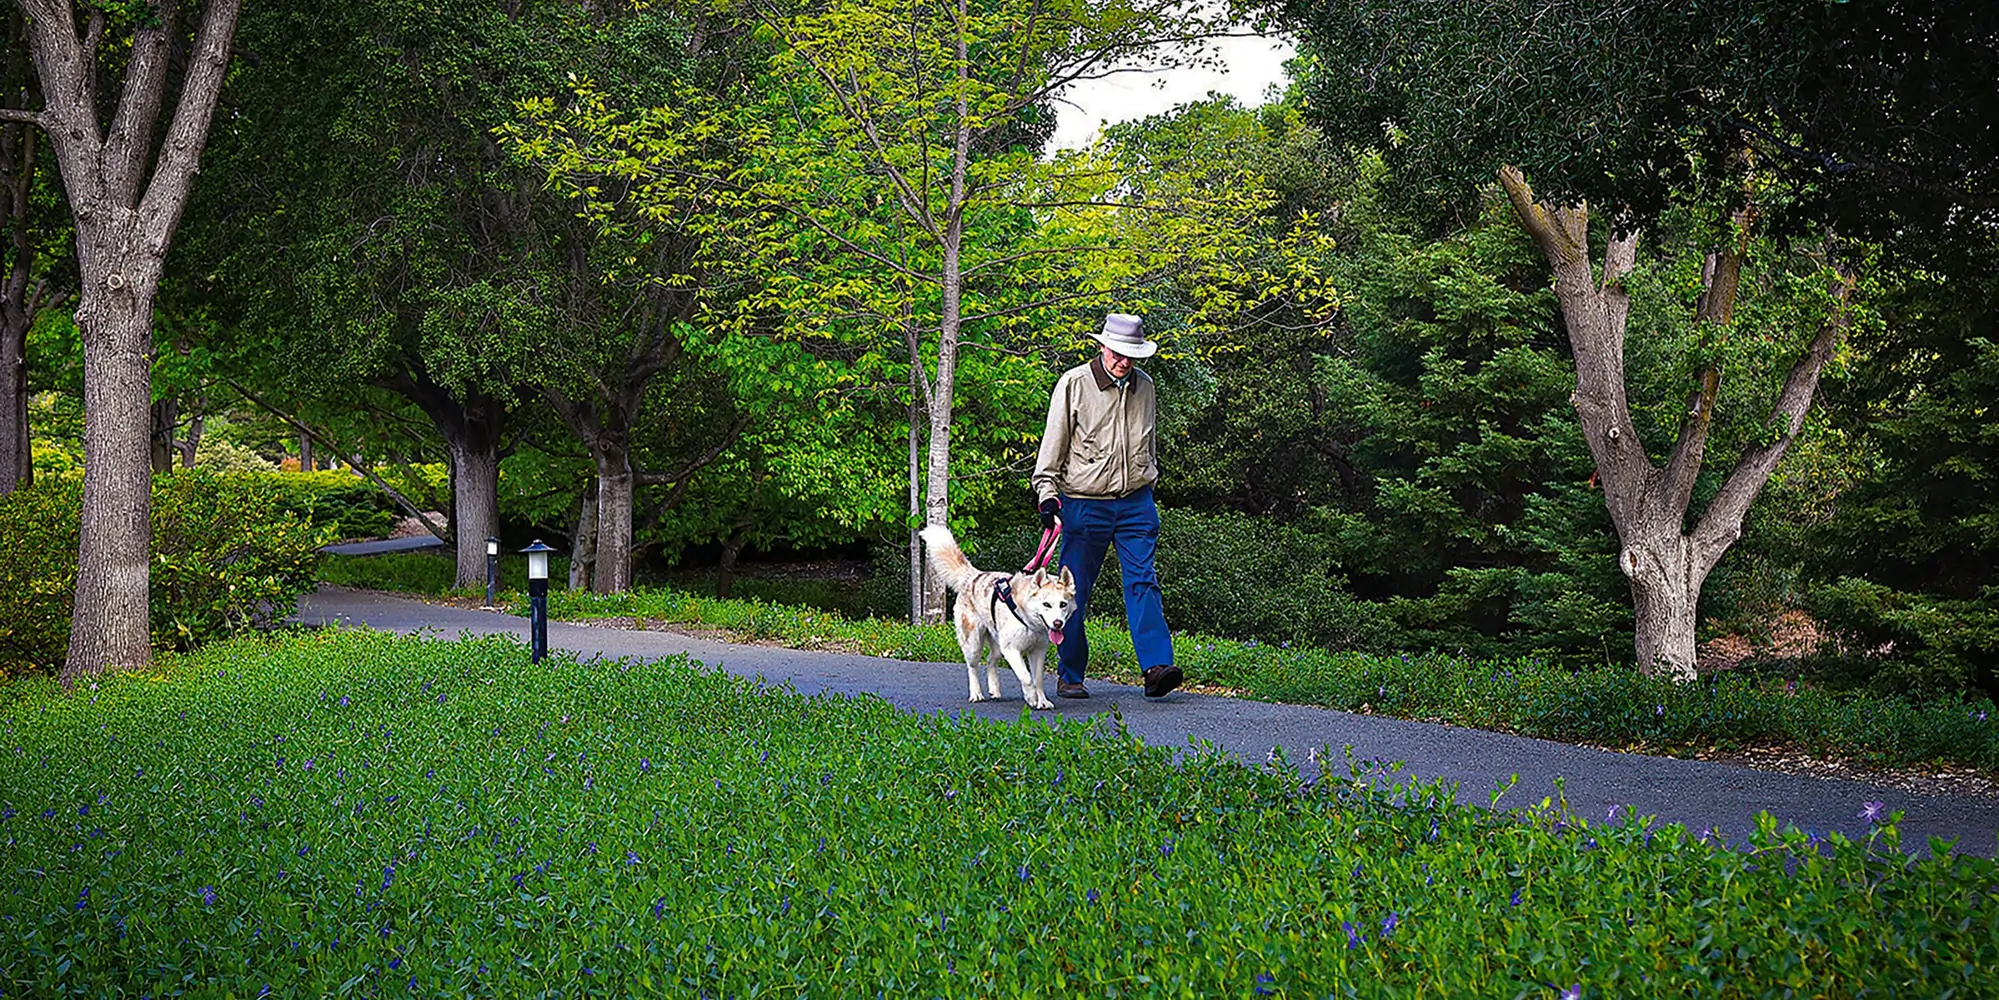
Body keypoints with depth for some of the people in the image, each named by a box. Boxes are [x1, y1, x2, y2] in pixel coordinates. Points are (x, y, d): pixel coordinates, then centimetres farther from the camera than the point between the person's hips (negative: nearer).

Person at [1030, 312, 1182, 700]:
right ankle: (1069, 675, 13)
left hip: (1136, 502, 3)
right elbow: (1053, 443, -2)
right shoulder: (1074, 384, -4)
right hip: (1085, 503, -3)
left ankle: (1157, 667, -15)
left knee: (1142, 582, -8)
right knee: (1075, 591, 2)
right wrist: (1047, 491, -9)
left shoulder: (1144, 386, 10)